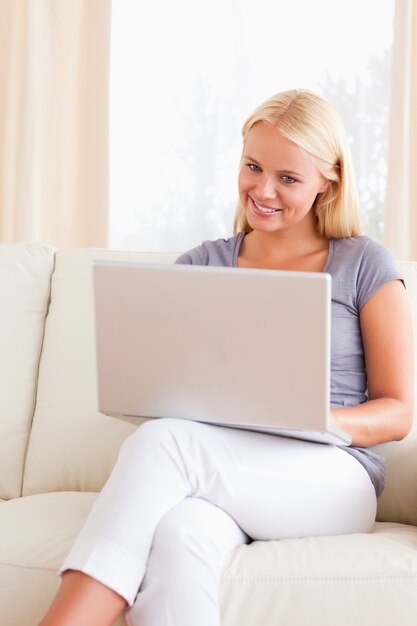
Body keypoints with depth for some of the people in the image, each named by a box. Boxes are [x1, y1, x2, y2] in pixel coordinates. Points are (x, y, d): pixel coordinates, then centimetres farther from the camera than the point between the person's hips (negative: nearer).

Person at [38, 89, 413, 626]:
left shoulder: (364, 266, 9)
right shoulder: (201, 266, 18)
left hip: (333, 479, -2)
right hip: (222, 475, 2)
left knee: (161, 442, -33)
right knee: (178, 535, -38)